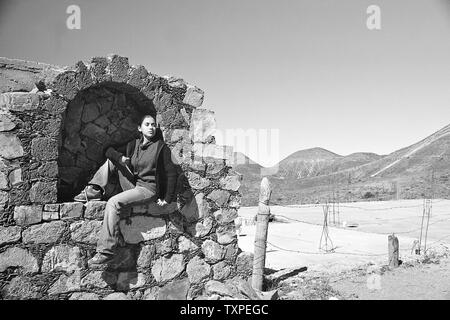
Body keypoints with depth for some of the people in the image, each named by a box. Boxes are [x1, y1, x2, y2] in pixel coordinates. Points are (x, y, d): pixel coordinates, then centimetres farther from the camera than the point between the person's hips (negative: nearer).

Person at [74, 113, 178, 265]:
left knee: (114, 202, -27)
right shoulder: (133, 144, 10)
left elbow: (171, 173, -8)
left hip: (148, 189, -7)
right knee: (112, 160, 5)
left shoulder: (161, 147, -7)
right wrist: (119, 157, -11)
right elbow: (109, 151, 12)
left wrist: (168, 198, -12)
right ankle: (93, 192, -9)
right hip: (132, 184, 7)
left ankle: (106, 251, -25)